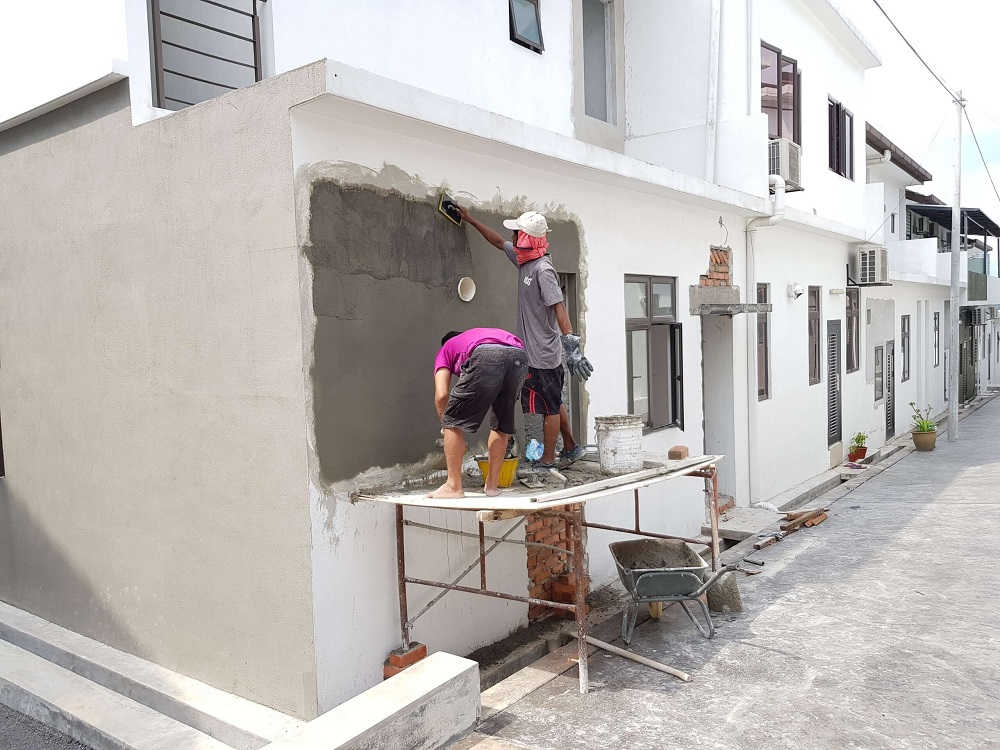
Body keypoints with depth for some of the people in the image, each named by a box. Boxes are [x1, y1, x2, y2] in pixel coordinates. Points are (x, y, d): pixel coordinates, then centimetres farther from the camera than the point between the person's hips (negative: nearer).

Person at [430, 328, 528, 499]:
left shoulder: (445, 349, 33)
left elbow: (441, 395, 14)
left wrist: (445, 422, 34)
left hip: (485, 356, -5)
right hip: (519, 355, 5)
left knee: (453, 422, 11)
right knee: (502, 424, 23)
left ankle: (454, 486, 14)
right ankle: (492, 484, 29)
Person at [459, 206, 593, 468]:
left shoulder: (543, 269, -19)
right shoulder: (524, 260, 8)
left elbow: (559, 309, -25)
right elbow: (499, 242, 25)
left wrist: (571, 345, -30)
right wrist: (471, 220, 31)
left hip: (542, 353, -9)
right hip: (538, 350, 9)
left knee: (549, 407, 2)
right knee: (554, 403, 18)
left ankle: (547, 461, 11)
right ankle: (570, 447, 31)